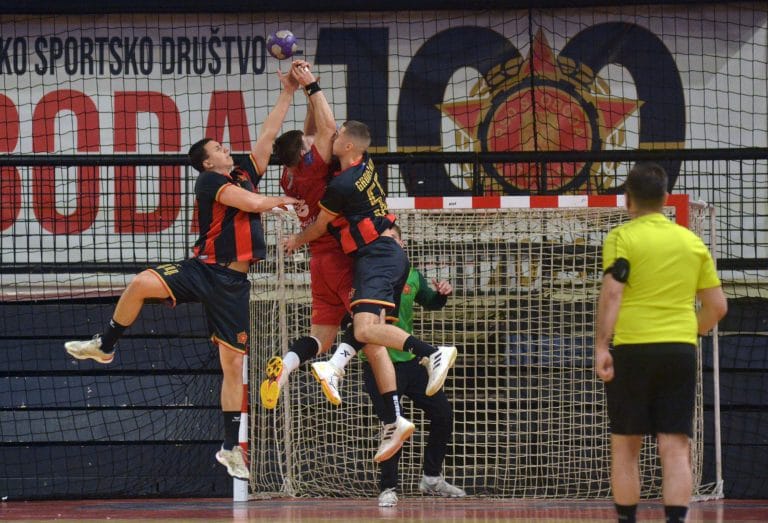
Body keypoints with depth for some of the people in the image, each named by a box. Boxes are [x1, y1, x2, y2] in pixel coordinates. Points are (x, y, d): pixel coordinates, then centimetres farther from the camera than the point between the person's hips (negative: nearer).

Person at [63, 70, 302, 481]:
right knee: (142, 284, -29)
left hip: (234, 283, 5)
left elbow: (268, 133, 18)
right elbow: (251, 203, -12)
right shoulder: (209, 180, -3)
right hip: (204, 270, -5)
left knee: (234, 363, 2)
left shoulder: (245, 175, 16)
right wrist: (282, 201, 5)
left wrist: (288, 93, 15)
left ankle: (231, 448, 9)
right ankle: (105, 346, -5)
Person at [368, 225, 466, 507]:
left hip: (410, 360, 6)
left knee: (443, 413, 9)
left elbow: (430, 304, 21)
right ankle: (387, 489, 6)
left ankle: (431, 478, 26)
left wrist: (442, 293, 1)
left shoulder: (412, 276, 7)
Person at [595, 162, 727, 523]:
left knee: (625, 446, 8)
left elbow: (612, 294, -13)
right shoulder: (692, 242, 11)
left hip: (632, 348, -3)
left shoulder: (622, 238, -1)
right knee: (675, 448, -1)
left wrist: (601, 347, -16)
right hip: (680, 351, 3)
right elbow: (717, 306, 13)